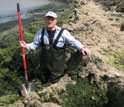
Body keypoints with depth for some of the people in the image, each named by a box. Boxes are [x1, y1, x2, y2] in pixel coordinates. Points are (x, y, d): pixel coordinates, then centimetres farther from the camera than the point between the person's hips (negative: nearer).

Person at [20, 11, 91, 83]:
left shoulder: (63, 33, -10)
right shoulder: (40, 32, 1)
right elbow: (35, 45, 6)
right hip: (44, 63, 3)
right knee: (44, 81, 19)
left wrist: (82, 48, -24)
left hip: (57, 63, -3)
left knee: (54, 81, 5)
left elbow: (73, 42, -8)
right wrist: (26, 46, -11)